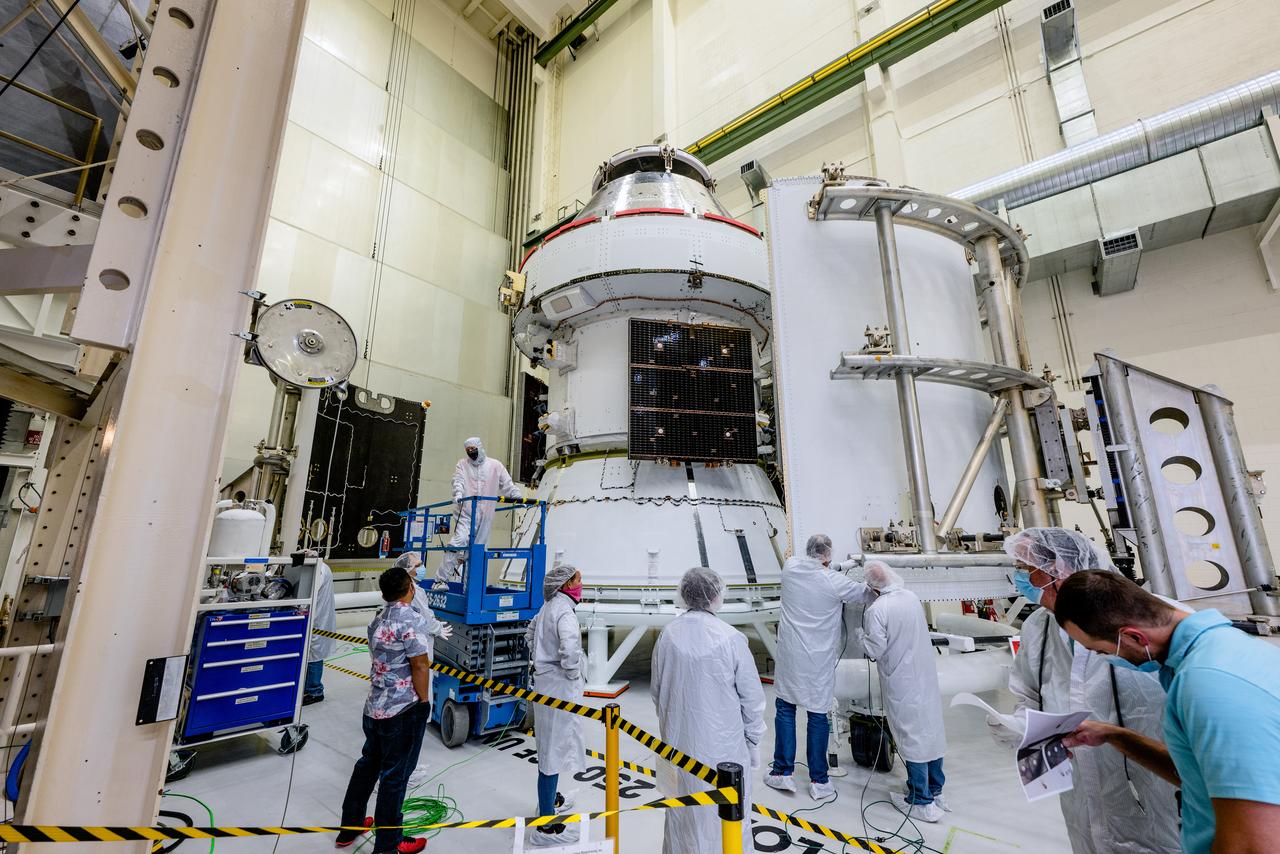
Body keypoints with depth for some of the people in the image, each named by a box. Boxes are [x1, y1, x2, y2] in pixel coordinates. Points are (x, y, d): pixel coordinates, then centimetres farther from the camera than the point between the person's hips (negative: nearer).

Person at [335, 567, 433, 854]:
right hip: (403, 710, -8)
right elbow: (420, 666, -20)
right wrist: (424, 702, -8)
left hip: (374, 706, 8)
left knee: (367, 765, 24)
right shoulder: (412, 620, -21)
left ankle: (349, 826, 39)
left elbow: (383, 661, 14)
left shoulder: (378, 620, 6)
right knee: (394, 775, 6)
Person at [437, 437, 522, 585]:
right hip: (465, 513, -2)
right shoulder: (462, 464, 10)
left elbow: (508, 485, 10)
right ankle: (441, 578, -11)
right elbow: (458, 481, -6)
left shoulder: (495, 465, 10)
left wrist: (520, 498, -2)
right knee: (460, 541, -18)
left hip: (485, 515, 2)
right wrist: (458, 494, -27)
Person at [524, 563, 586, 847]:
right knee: (555, 750, 0)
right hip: (559, 687, -10)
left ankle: (550, 800, 43)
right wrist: (573, 674, -21)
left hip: (546, 680, 10)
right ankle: (547, 826, 12)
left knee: (550, 745, 24)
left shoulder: (548, 607, 8)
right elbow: (569, 647, -37)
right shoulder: (564, 610, -22)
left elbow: (530, 632, 24)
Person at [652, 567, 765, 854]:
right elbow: (752, 697, -10)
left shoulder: (667, 635, -10)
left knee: (682, 815, 23)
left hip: (679, 742, 4)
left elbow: (656, 690, 4)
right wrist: (753, 741, 6)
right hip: (722, 745, -4)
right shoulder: (730, 638, -21)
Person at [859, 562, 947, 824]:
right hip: (926, 674, 7)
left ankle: (922, 803, 19)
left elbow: (875, 651, -18)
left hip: (901, 682, -6)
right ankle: (935, 791, 36)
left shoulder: (876, 610, -24)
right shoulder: (912, 597, -4)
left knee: (911, 737, 6)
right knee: (931, 729, 18)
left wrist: (864, 639, 1)